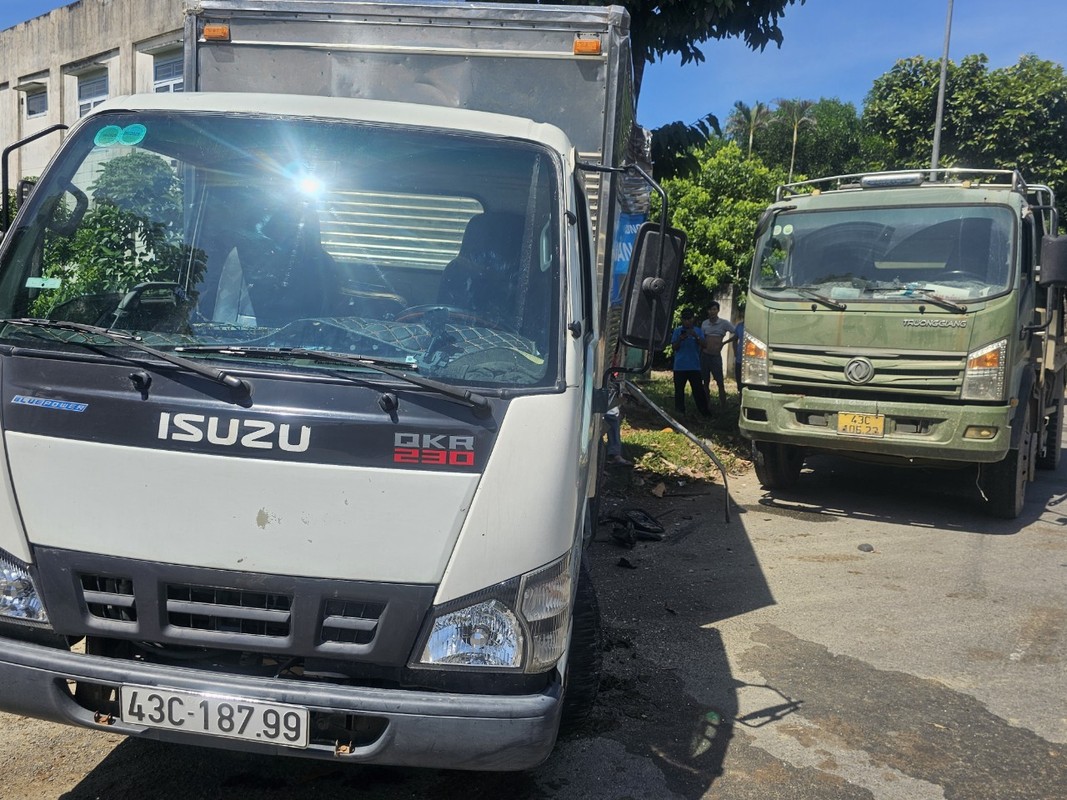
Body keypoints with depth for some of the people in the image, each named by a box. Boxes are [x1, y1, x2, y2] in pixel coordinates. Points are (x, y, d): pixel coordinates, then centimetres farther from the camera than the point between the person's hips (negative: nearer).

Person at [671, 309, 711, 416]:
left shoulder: (698, 331, 6)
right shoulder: (678, 331, 5)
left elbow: (703, 345, -3)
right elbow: (674, 347, 3)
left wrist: (696, 336, -18)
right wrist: (680, 339, -16)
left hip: (694, 366, 0)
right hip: (680, 366, 0)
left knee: (698, 389, 0)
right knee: (679, 390, 4)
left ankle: (704, 411, 6)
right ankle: (679, 411, 11)